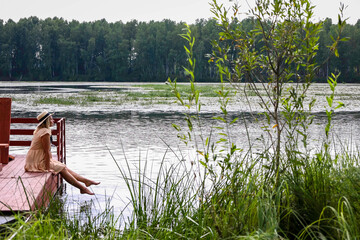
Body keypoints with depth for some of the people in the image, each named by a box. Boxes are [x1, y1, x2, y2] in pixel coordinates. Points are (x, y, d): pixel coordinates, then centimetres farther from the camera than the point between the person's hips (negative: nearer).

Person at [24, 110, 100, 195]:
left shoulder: (40, 130, 12)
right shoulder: (45, 132, -21)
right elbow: (47, 152, -21)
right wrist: (48, 168, -20)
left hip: (38, 159, 10)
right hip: (37, 162, -10)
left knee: (64, 167, 9)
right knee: (62, 169, -5)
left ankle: (86, 181, 11)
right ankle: (82, 188, 0)